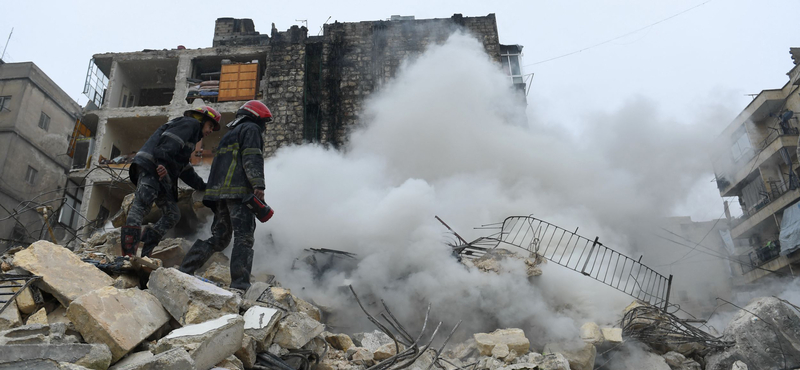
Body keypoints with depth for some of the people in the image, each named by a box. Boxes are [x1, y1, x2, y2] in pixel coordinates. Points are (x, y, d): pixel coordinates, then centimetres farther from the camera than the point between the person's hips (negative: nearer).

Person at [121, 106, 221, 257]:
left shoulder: (191, 138, 34)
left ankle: (144, 254, -2)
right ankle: (128, 252, -30)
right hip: (151, 167, -10)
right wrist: (163, 163, -25)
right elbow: (169, 141, -13)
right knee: (141, 204, -20)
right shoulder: (191, 123, 6)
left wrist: (203, 186, 32)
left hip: (160, 176, 10)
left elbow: (185, 170, 32)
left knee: (172, 214, 4)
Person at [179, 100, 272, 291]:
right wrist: (258, 184, -21)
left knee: (219, 238, 13)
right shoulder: (251, 129, 5)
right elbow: (251, 158, -12)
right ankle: (240, 284, -19)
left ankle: (185, 270, 9)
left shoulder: (229, 135, 32)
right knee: (244, 238, -12)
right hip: (239, 191, -9)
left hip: (219, 191, 9)